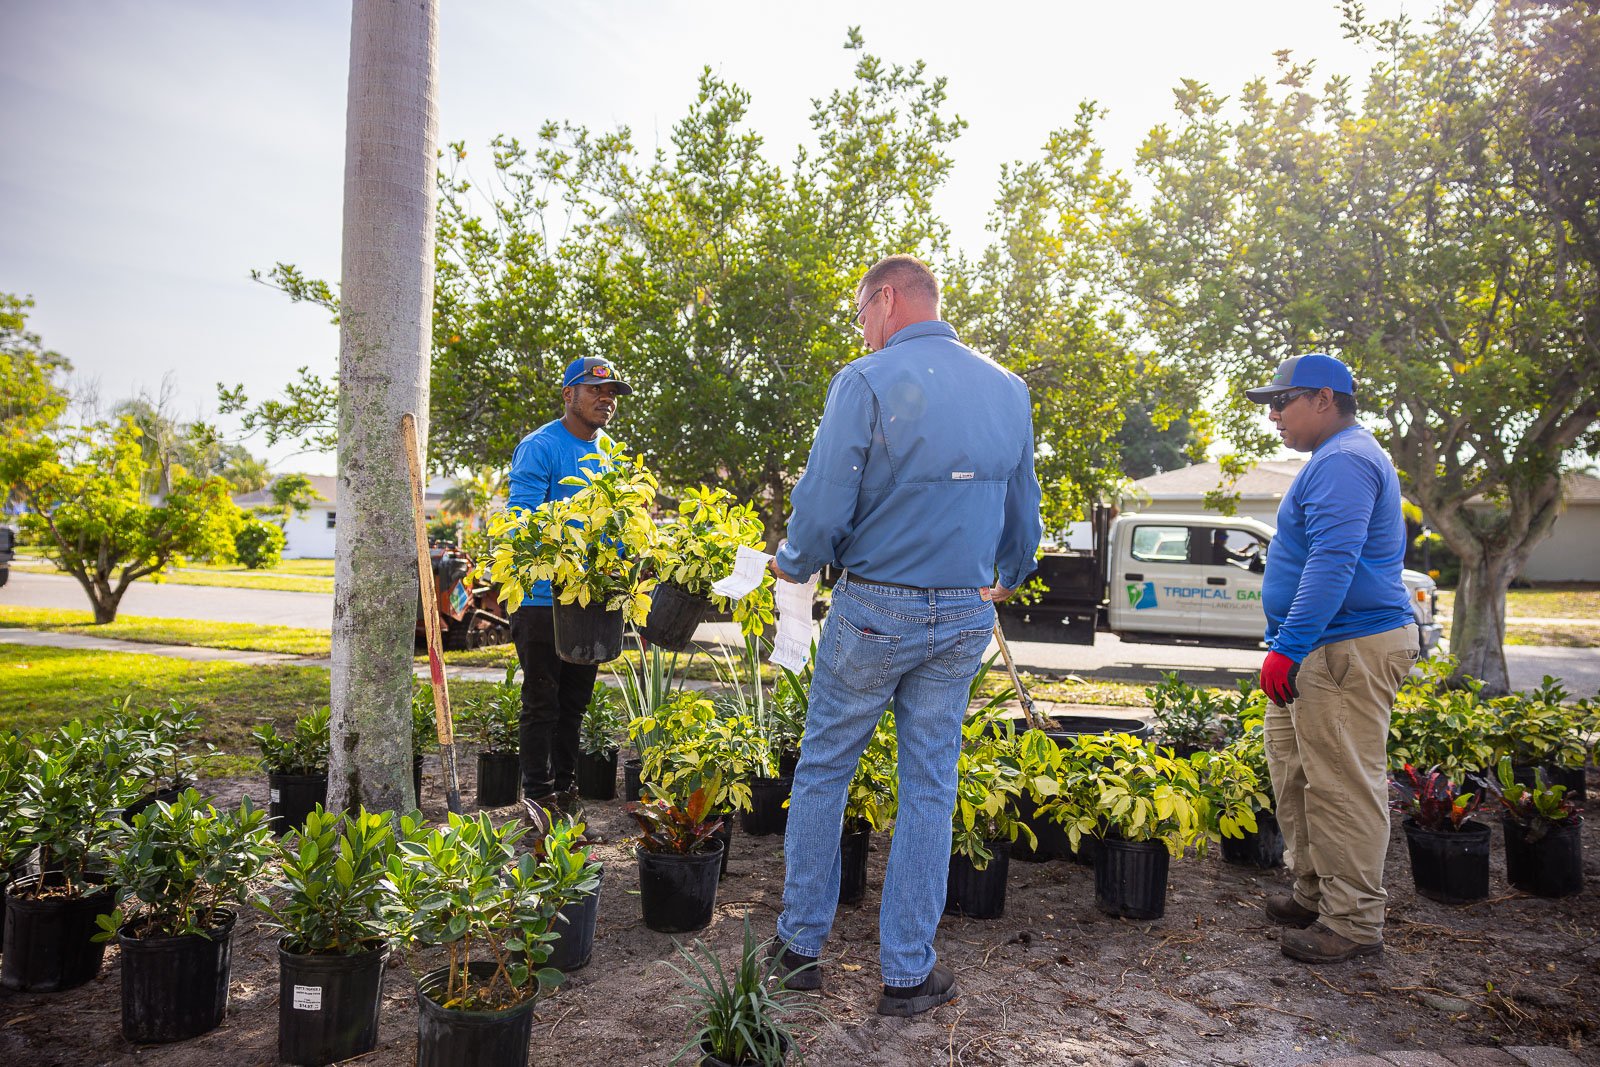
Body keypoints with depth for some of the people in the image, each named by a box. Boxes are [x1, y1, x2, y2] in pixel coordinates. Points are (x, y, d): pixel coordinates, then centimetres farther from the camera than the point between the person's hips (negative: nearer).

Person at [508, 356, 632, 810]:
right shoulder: (540, 447, -11)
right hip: (544, 597, -7)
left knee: (575, 701, 15)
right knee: (542, 701, 2)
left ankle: (564, 786, 26)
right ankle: (538, 795, 12)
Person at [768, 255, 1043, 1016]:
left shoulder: (867, 382, -12)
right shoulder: (1008, 389, 6)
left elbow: (824, 504, -15)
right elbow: (1024, 506, 14)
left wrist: (793, 564, 5)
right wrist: (1011, 576, 32)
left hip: (874, 609, -4)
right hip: (965, 617, 5)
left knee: (822, 771, 13)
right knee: (930, 786, 11)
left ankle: (801, 945, 24)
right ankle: (908, 973, 21)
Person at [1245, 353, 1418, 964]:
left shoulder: (1343, 461, -15)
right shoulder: (1338, 458, 20)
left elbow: (1333, 562, -25)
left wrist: (1288, 647, -26)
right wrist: (1288, 644, 26)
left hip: (1348, 651, -11)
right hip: (1322, 649, 11)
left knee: (1342, 787, -4)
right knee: (1296, 774, 16)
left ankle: (1353, 924, 5)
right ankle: (1315, 895, 27)